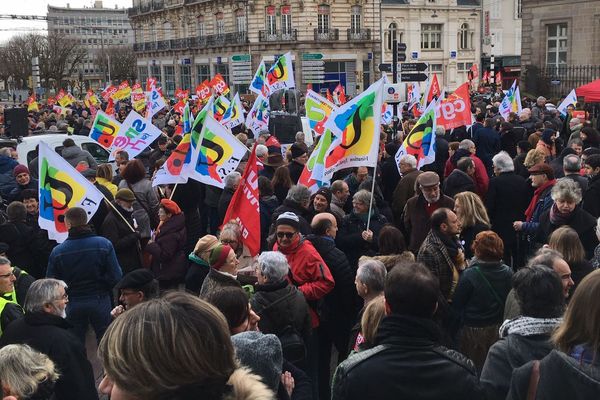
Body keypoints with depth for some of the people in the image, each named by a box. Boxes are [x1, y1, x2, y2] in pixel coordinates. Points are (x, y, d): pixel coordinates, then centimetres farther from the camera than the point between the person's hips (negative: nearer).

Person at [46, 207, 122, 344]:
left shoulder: (57, 251, -11)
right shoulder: (104, 244, -14)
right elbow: (116, 277, -14)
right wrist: (103, 288, 6)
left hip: (72, 303, 1)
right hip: (100, 300, -1)